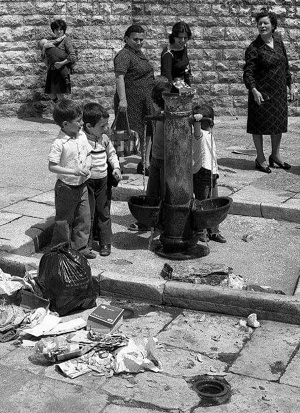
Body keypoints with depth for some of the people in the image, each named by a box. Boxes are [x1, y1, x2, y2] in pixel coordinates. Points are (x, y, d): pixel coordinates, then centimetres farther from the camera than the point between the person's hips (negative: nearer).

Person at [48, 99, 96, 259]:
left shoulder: (82, 136, 0)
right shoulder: (59, 143, -20)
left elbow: (88, 154, 13)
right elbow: (52, 166, -19)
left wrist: (87, 167, -8)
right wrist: (73, 171, -25)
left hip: (82, 185, 6)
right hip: (66, 187, -6)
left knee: (84, 217, 13)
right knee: (64, 220, 6)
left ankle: (81, 246, 28)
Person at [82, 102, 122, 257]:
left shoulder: (104, 138, 2)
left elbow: (111, 153, 17)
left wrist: (116, 167, 3)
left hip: (103, 180, 5)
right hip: (86, 181, -4)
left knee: (104, 213, 12)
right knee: (88, 214, 5)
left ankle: (105, 243, 24)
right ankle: (86, 244, 19)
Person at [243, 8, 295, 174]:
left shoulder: (278, 41, 6)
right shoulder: (253, 48, -11)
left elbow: (285, 65, 15)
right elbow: (248, 72, -17)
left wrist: (290, 85, 16)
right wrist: (254, 90, -31)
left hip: (279, 92, 6)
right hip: (262, 92, -6)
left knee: (279, 123, 14)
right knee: (259, 125, 2)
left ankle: (275, 155, 30)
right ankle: (260, 158, 15)